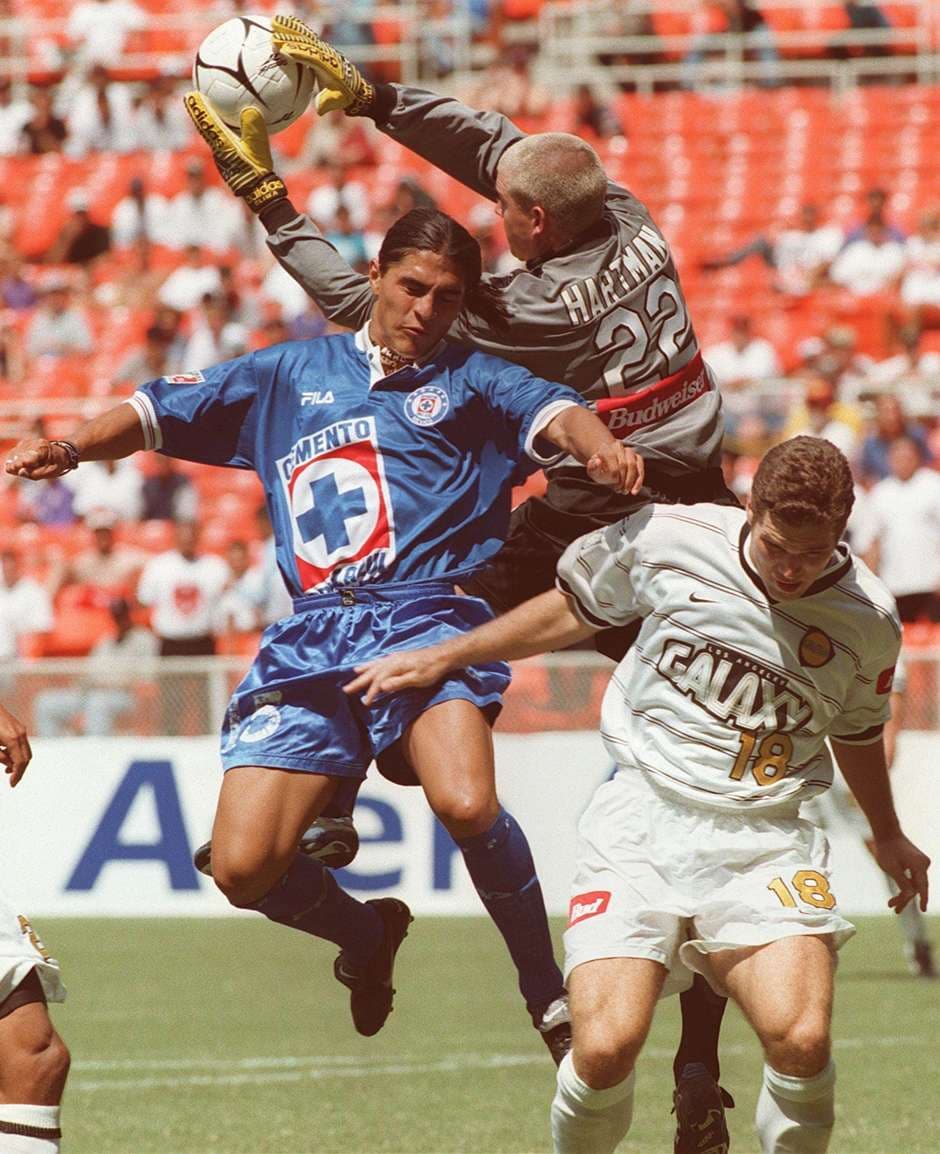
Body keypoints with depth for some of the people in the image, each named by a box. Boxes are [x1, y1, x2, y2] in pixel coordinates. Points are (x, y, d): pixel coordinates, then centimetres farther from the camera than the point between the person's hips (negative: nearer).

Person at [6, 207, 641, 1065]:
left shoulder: (472, 381, 15)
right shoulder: (292, 374, 23)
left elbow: (552, 413, -6)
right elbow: (159, 413, 25)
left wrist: (601, 446, -29)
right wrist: (74, 448, 5)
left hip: (424, 616, -3)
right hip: (310, 638, 3)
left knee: (467, 804, -32)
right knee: (245, 870, -10)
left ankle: (550, 997, -12)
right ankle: (365, 936, 23)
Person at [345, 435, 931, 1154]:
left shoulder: (868, 618, 1)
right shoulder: (669, 539, -4)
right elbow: (574, 608, 16)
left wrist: (887, 834, 38)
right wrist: (441, 659, 19)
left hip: (765, 839, 1)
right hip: (641, 821, 0)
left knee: (802, 1039, -25)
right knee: (606, 1047, -20)